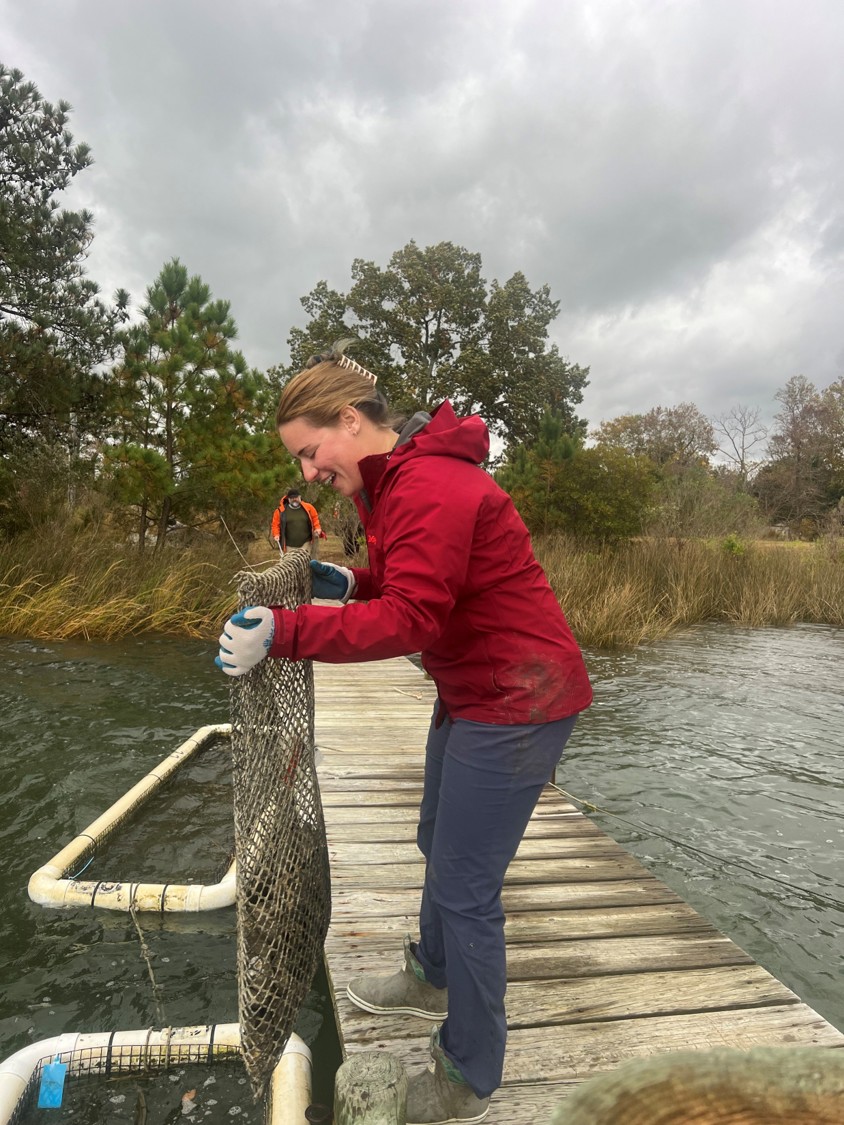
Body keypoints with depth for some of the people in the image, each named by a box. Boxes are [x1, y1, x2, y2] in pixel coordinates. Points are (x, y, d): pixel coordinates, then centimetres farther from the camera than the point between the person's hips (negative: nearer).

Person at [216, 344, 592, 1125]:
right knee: (441, 847, 25)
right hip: (473, 692, 11)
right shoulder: (405, 478, 10)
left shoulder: (430, 488, -24)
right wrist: (355, 583, 3)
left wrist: (284, 633, -33)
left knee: (465, 887, 1)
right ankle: (434, 979, 51)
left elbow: (410, 616, -32)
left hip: (515, 704, -11)